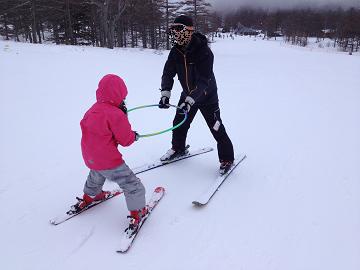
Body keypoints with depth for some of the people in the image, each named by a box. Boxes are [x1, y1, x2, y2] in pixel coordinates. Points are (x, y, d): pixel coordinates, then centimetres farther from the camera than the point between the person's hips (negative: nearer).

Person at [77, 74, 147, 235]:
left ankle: (88, 198, 58)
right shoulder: (116, 114, -19)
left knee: (96, 176, 39)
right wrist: (134, 136, 6)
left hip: (90, 158, 9)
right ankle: (137, 213, 10)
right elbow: (126, 140, -16)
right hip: (108, 161, -8)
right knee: (132, 184, 4)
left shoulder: (93, 110, 6)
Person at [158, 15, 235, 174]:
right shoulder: (176, 51, -9)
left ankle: (227, 158, 14)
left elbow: (203, 80, -33)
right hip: (188, 94, 6)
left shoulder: (204, 52, -27)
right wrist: (165, 94, -29)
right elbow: (168, 73, -13)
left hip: (207, 95, -6)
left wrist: (190, 100, -43)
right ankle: (178, 149, 38)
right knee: (179, 123, 12)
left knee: (216, 127, -3)